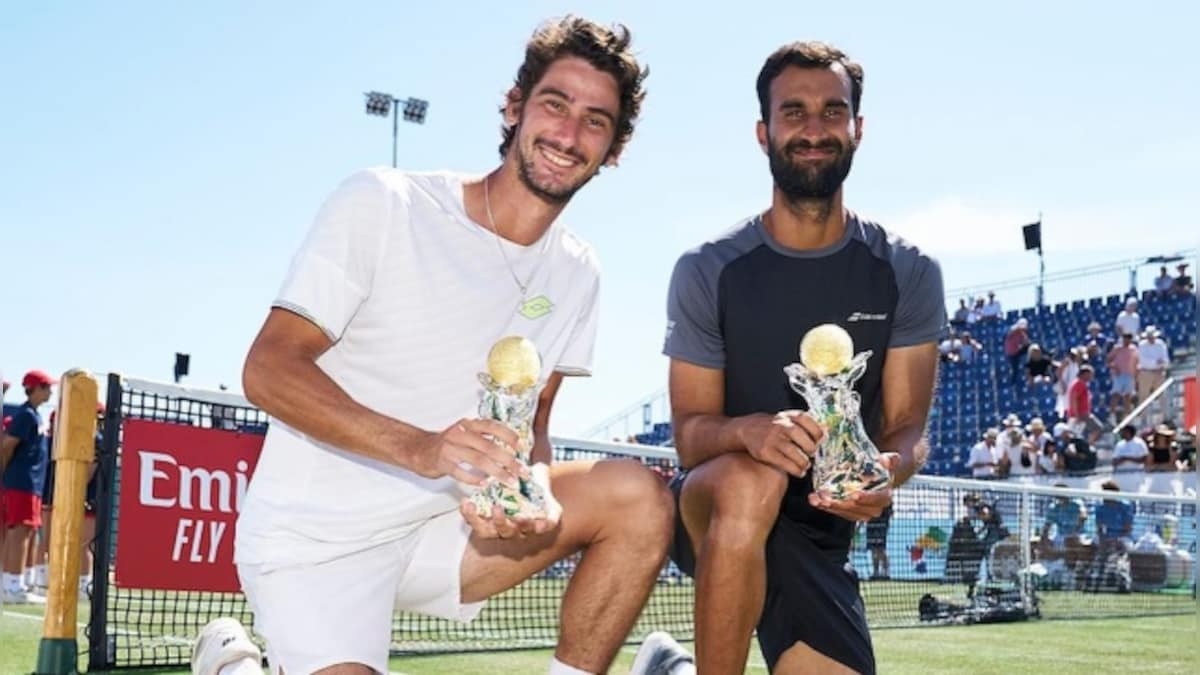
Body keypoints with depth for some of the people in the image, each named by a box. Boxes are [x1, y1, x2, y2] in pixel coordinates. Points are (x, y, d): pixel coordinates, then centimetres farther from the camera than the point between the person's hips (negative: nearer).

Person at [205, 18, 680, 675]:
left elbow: (530, 423, 7)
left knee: (639, 497, -14)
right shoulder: (383, 203, -13)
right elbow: (267, 369, -18)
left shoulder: (575, 273, 3)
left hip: (444, 528, 5)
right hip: (313, 541, -4)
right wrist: (420, 447, -33)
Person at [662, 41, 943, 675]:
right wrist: (751, 430, -34)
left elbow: (906, 424, -4)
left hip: (821, 532, 4)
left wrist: (891, 469, -29)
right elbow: (690, 432, -10)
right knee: (753, 480, -37)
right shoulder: (707, 270, -9)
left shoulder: (908, 273, -3)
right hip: (714, 514, -3)